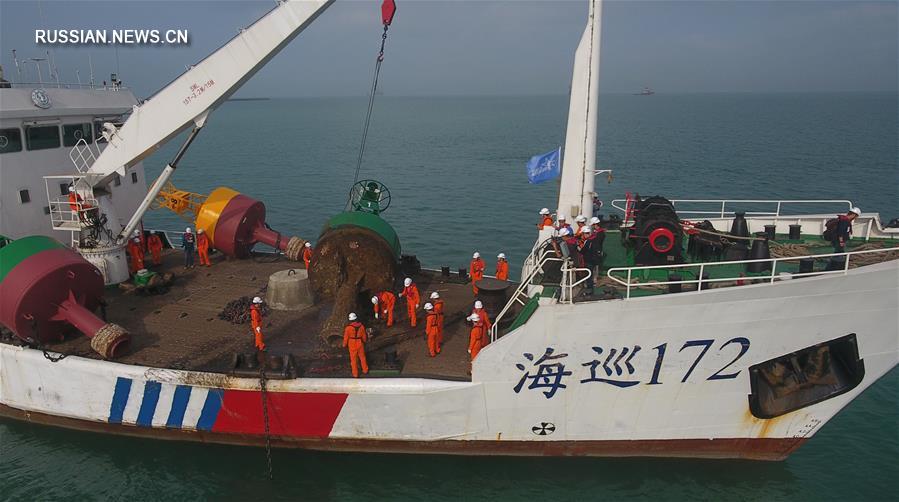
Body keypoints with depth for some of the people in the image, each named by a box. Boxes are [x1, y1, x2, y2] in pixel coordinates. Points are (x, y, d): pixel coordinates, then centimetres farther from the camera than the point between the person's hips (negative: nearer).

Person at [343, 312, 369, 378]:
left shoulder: (348, 328, -25)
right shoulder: (361, 326, -16)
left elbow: (346, 337, -13)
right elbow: (364, 336, -2)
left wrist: (345, 345, 6)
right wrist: (365, 341, 21)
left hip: (352, 346, -2)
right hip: (360, 345, 3)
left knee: (353, 359, 14)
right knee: (362, 357, 23)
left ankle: (355, 374, 25)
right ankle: (365, 370, 39)